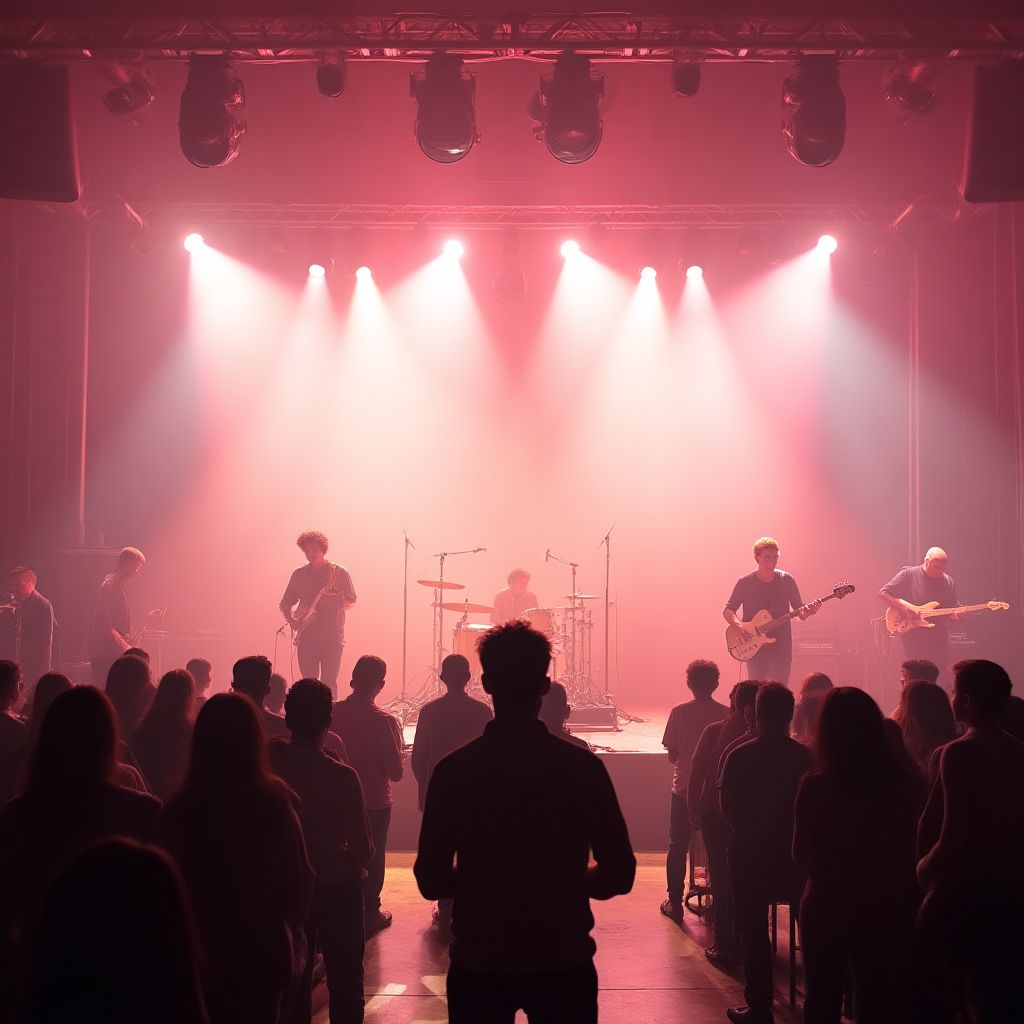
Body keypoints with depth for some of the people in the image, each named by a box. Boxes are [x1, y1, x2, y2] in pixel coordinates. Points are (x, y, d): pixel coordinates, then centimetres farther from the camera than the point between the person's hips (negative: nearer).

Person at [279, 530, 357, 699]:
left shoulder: (340, 573, 3)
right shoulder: (299, 574, 10)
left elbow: (351, 601, 8)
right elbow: (285, 604, 17)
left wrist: (340, 603, -14)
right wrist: (291, 620, -2)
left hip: (332, 637, -3)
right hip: (306, 637, 3)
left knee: (329, 683, -8)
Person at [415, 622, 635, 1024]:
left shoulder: (453, 769, -9)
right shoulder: (584, 767, -9)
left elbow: (432, 881, -5)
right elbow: (619, 876, -5)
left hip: (478, 964, 0)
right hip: (564, 962, 0)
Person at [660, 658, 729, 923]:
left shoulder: (679, 712, -9)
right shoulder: (726, 714, -6)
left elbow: (672, 755, -5)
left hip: (684, 789, -1)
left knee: (677, 847, 10)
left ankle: (675, 904, 13)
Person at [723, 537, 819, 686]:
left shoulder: (786, 580, 1)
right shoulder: (745, 583, -4)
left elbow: (798, 609, 7)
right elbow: (727, 611, 0)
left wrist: (807, 611, -16)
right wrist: (739, 625, -20)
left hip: (782, 645, 1)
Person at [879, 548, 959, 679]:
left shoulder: (948, 582, 7)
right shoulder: (908, 574, -4)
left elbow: (953, 606, 13)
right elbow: (883, 593, -5)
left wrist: (956, 613, -10)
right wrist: (902, 606, -18)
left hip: (939, 636, 4)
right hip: (913, 633, -4)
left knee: (940, 669, 4)